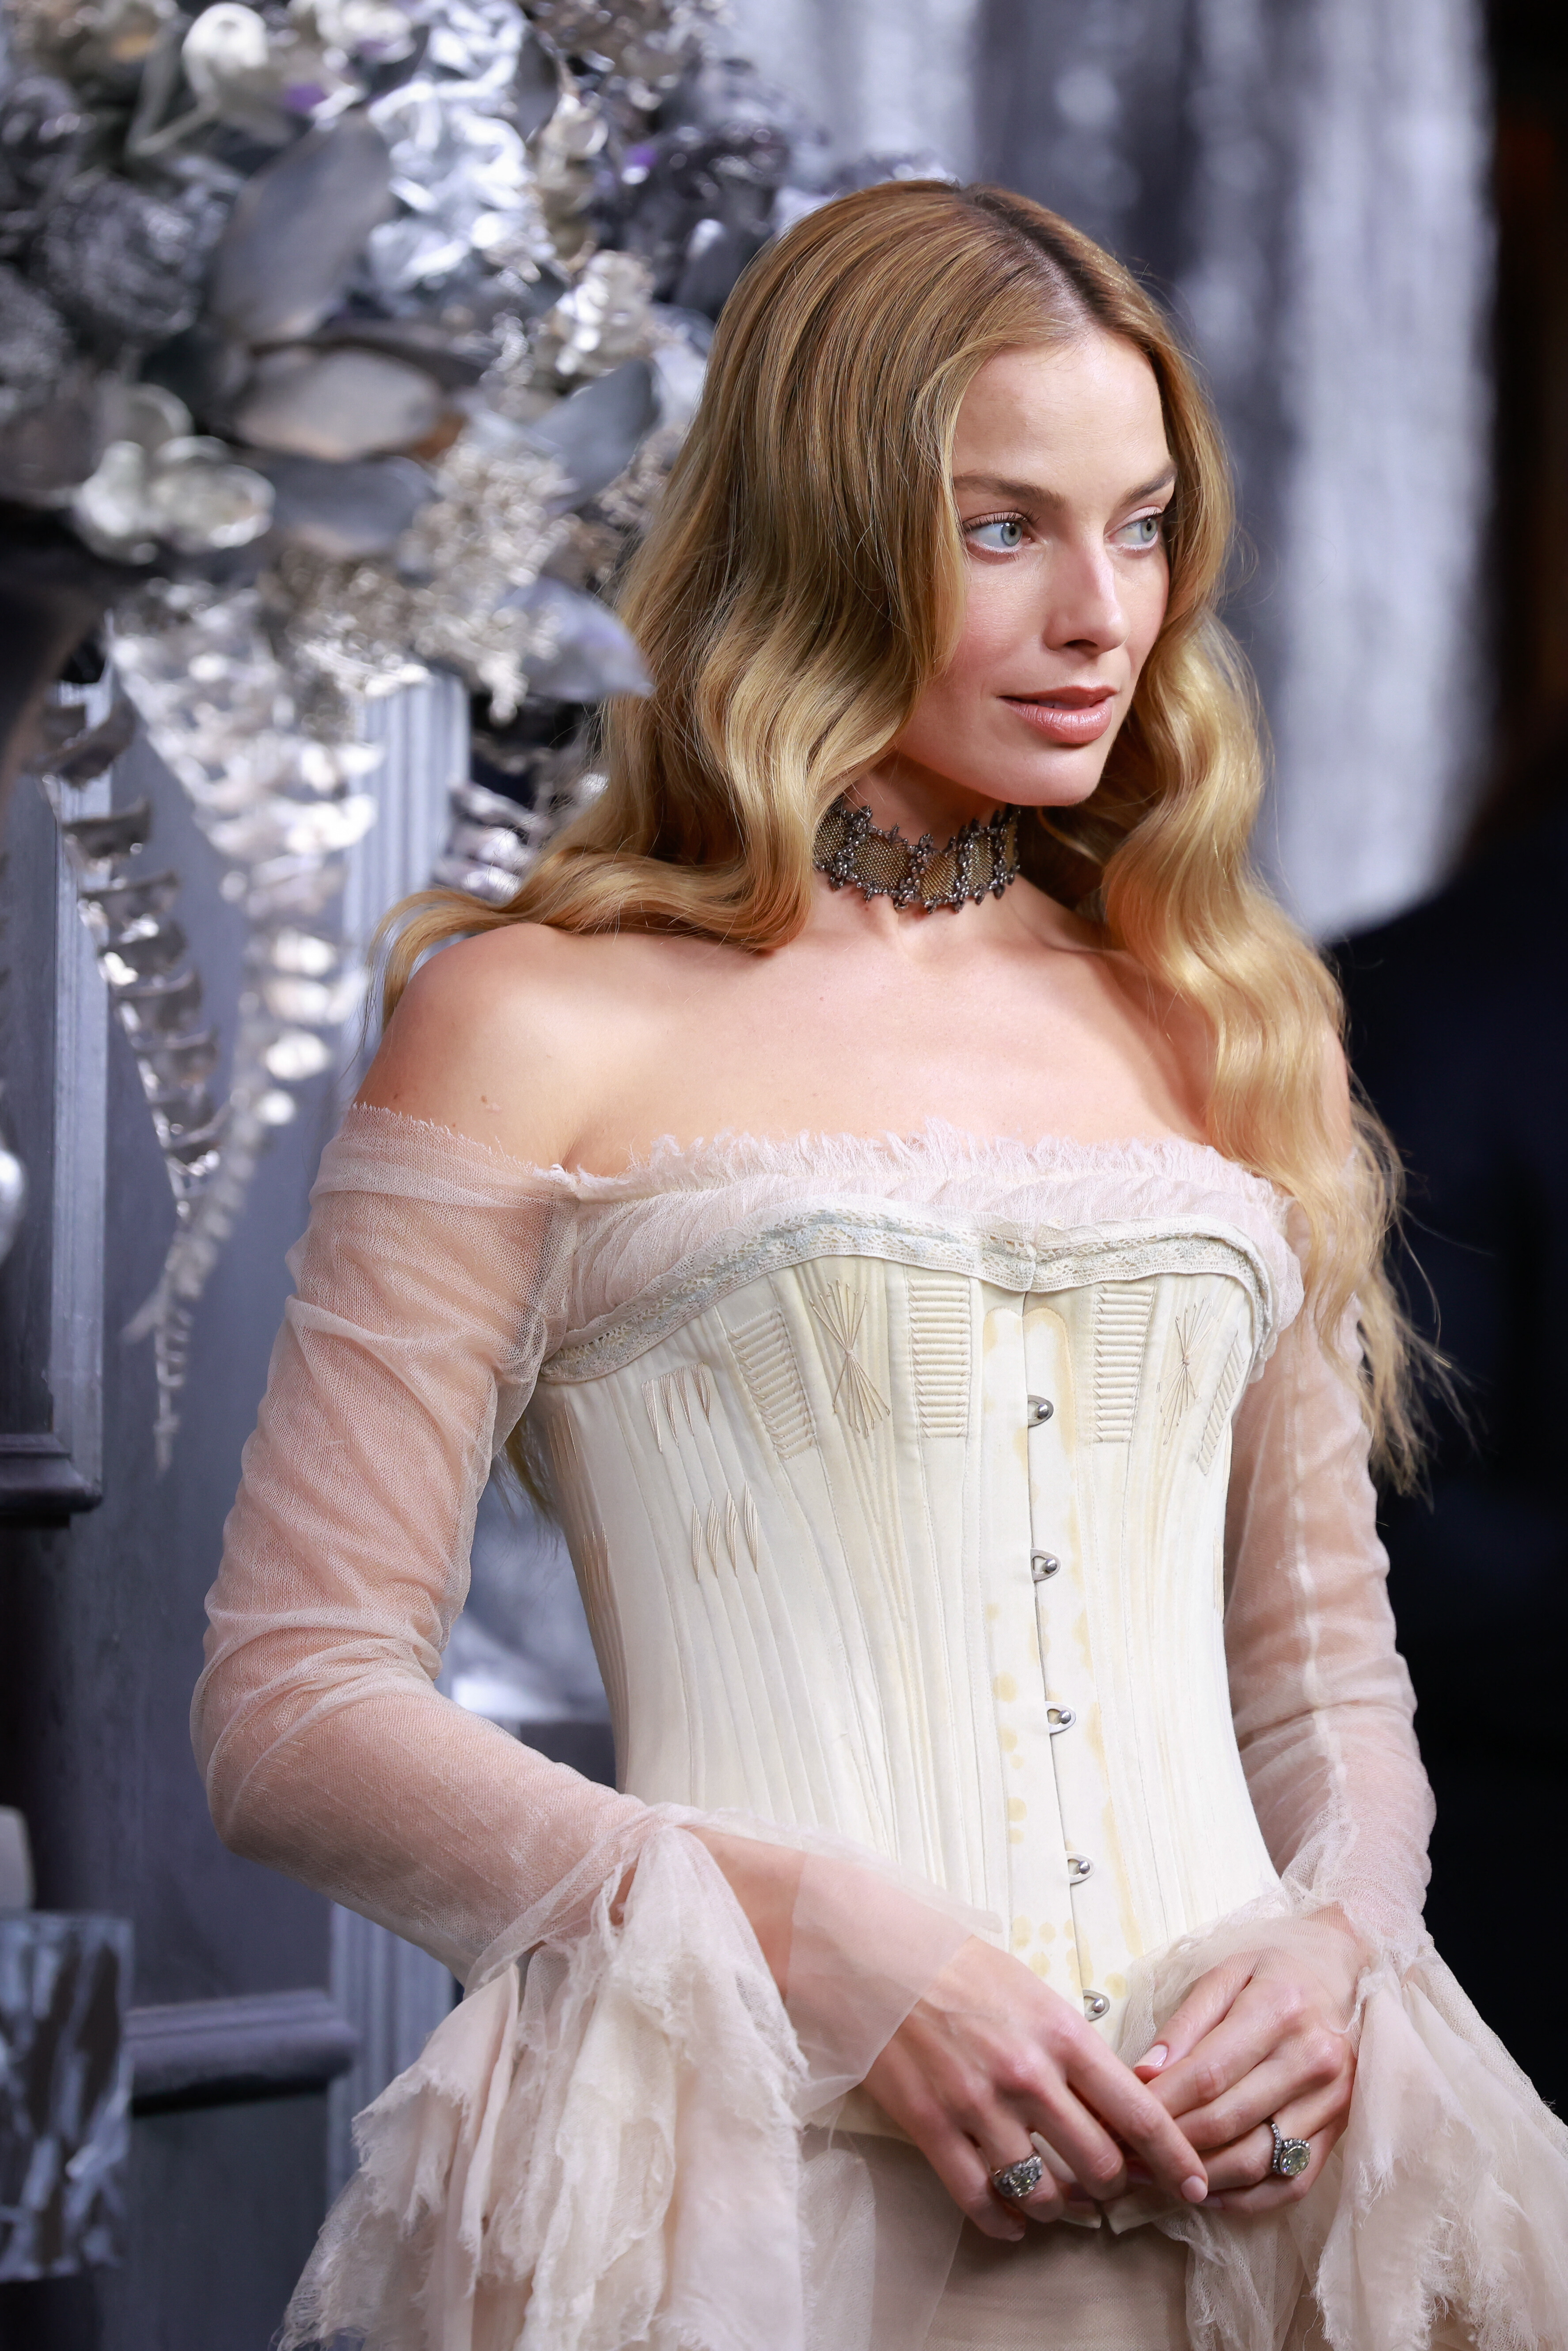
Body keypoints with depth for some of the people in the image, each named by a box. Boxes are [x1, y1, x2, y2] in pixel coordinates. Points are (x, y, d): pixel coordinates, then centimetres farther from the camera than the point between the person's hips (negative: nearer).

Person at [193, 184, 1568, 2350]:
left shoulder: (1226, 1033, 15)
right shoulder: (543, 1026, 1)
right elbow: (292, 1702, -3)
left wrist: (1330, 1939, -3)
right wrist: (826, 1947, -14)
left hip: (1232, 2167, 4)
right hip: (760, 2160, -4)